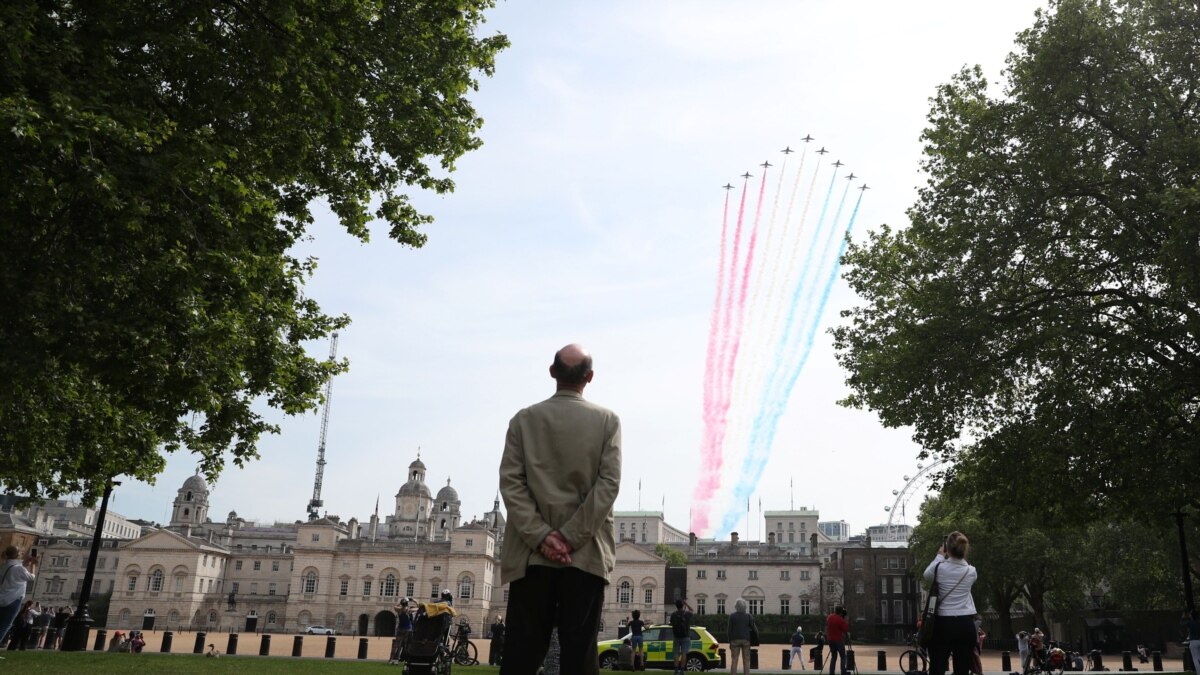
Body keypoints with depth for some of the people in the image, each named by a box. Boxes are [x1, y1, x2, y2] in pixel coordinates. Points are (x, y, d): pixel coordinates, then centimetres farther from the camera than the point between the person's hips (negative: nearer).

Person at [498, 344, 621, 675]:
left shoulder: (524, 419, 4)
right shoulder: (607, 420, 1)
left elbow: (510, 482, -4)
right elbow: (609, 484, -9)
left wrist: (540, 536, -8)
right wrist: (572, 537, -9)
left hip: (532, 553, 1)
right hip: (586, 554, -1)